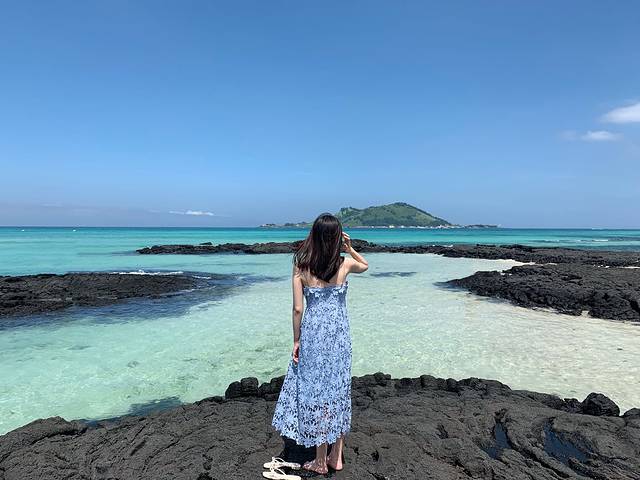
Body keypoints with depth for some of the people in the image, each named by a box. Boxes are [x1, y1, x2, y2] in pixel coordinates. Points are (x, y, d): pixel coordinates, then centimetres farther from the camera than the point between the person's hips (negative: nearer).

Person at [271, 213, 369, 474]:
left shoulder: (300, 266, -9)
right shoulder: (345, 263, -6)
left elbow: (297, 309, -8)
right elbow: (365, 265, 19)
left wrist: (296, 340, 2)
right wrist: (349, 248, 7)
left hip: (312, 332, -1)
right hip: (339, 333, 2)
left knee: (316, 391, 11)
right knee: (339, 390, 16)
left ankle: (321, 462, 25)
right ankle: (336, 457, 29)